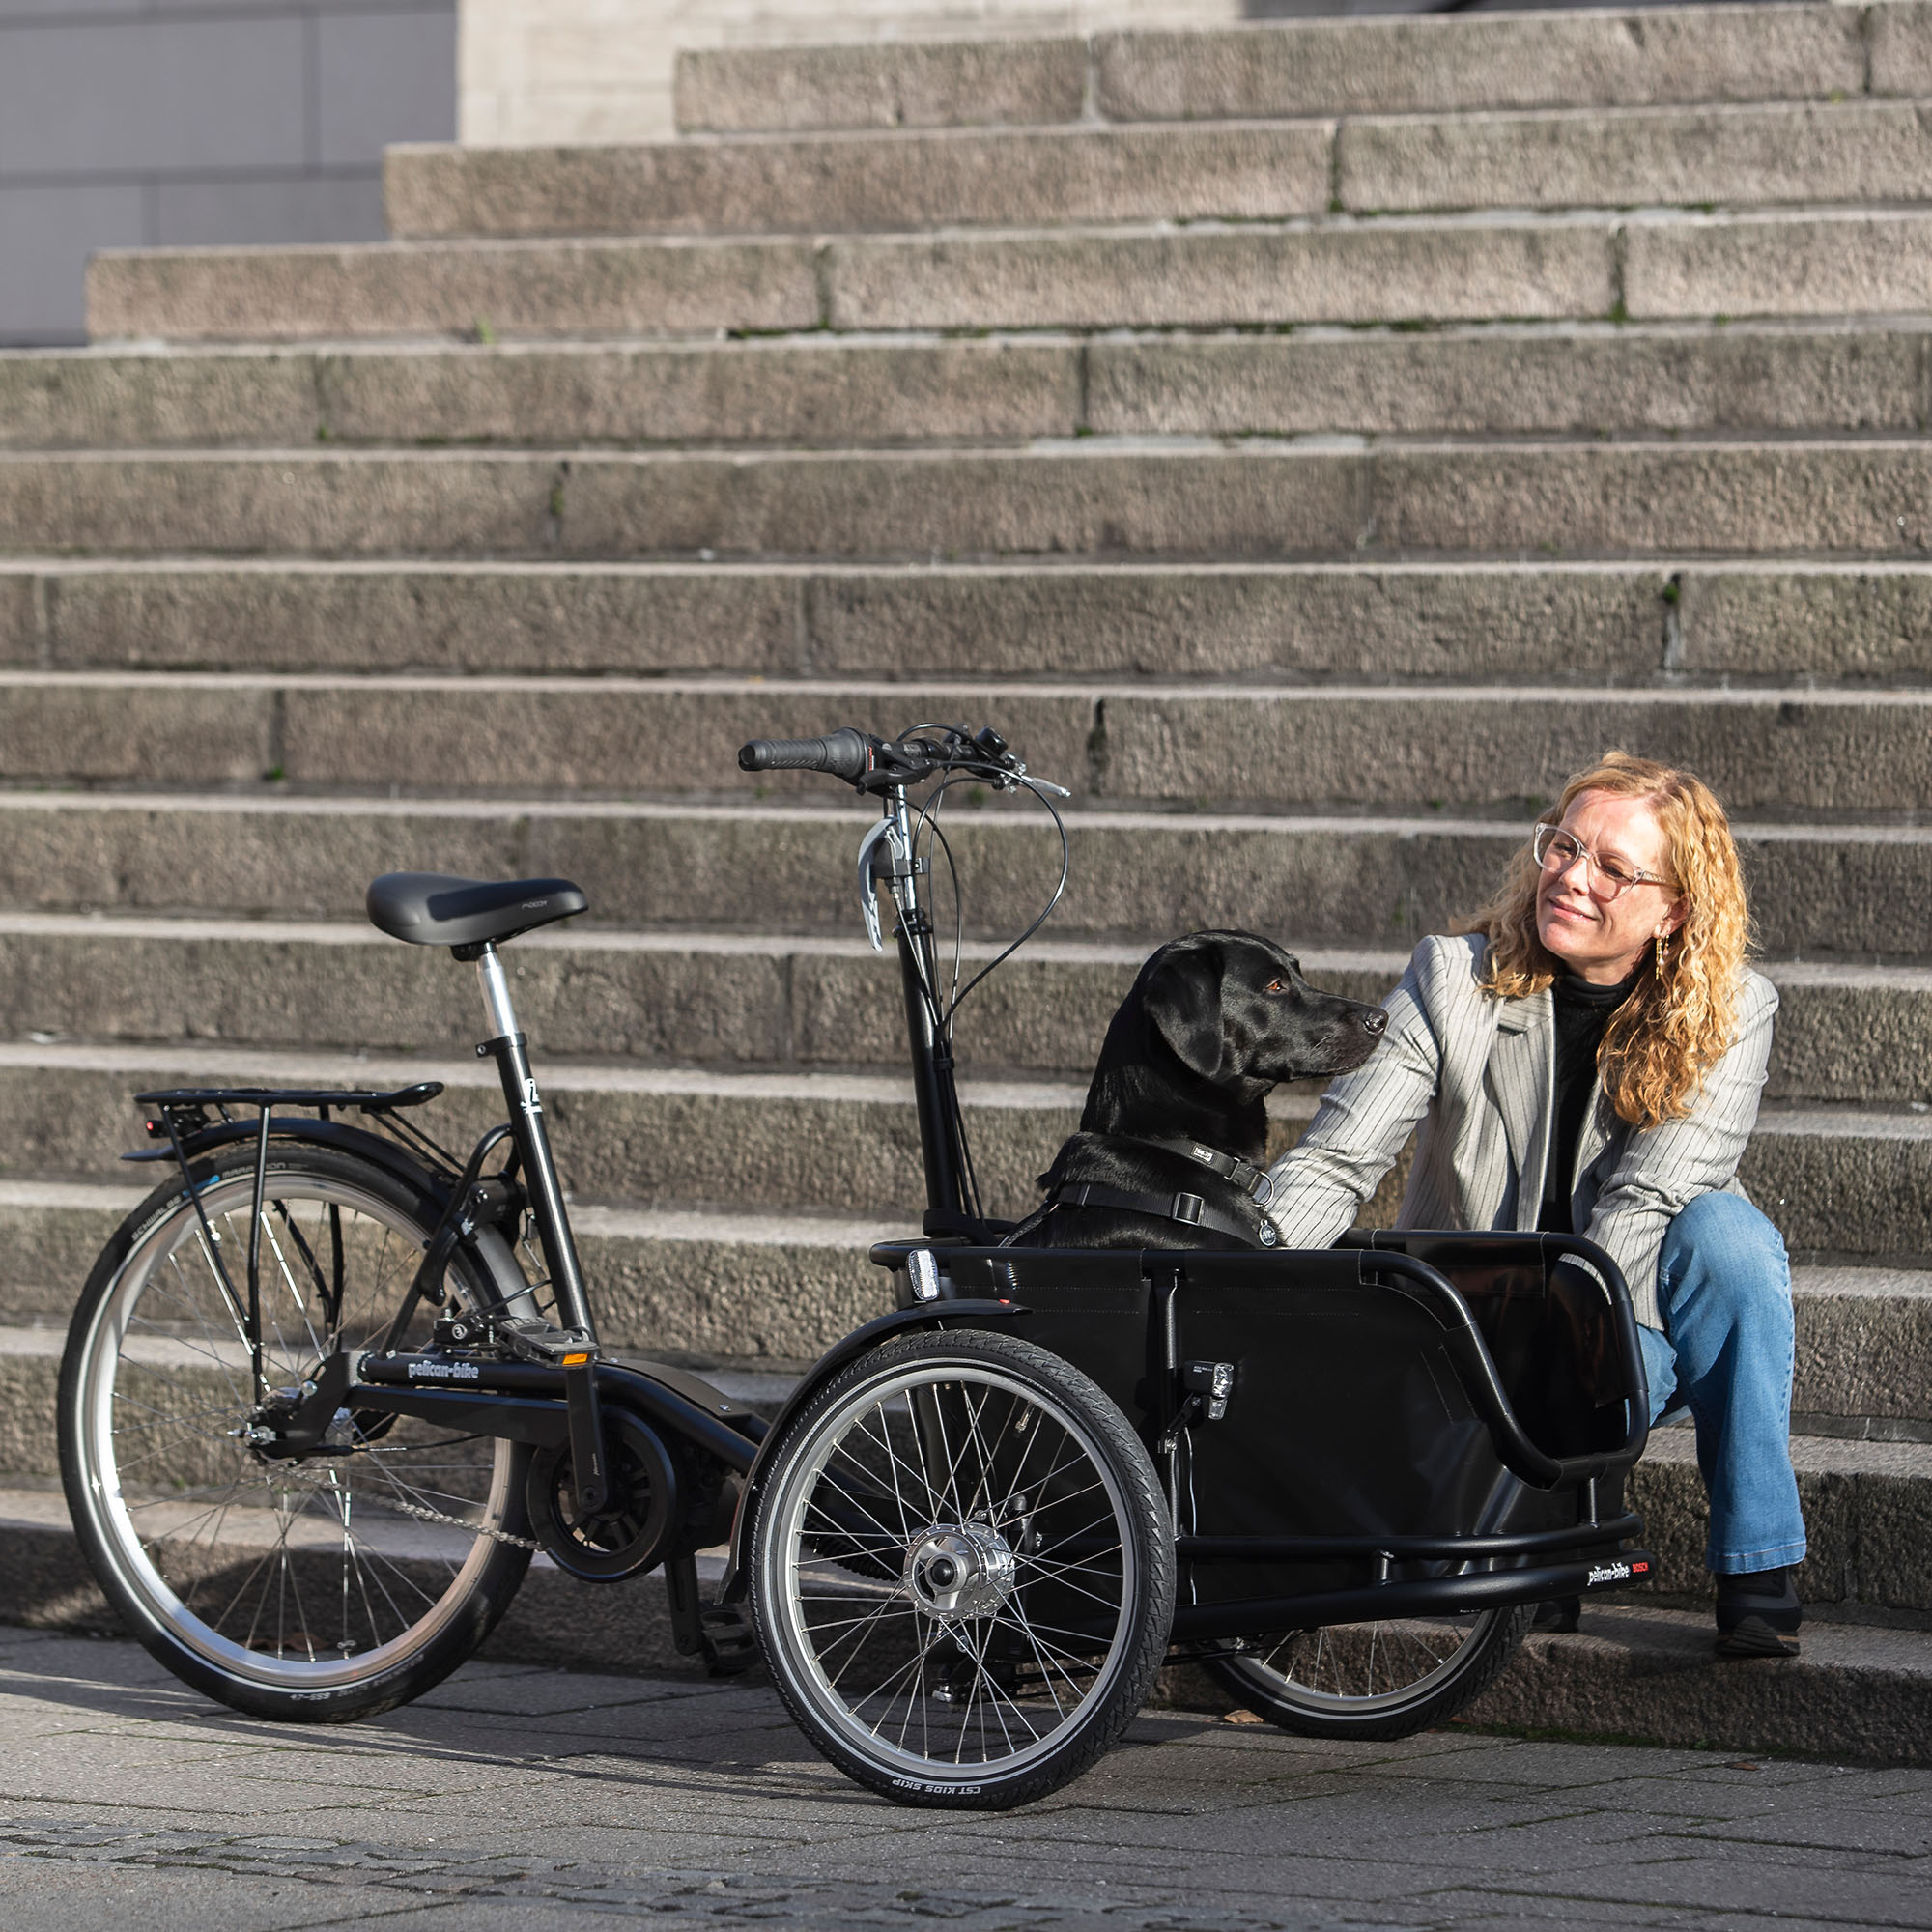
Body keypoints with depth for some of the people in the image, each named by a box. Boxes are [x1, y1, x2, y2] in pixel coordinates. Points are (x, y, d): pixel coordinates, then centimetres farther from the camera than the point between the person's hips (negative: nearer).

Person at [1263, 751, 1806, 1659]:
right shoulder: (1454, 980, -8)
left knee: (1725, 1234, -32)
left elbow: (1646, 1205, -21)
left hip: (1633, 1318, 2)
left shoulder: (1731, 1014, -9)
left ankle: (1758, 1572, -23)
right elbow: (1333, 1164, -15)